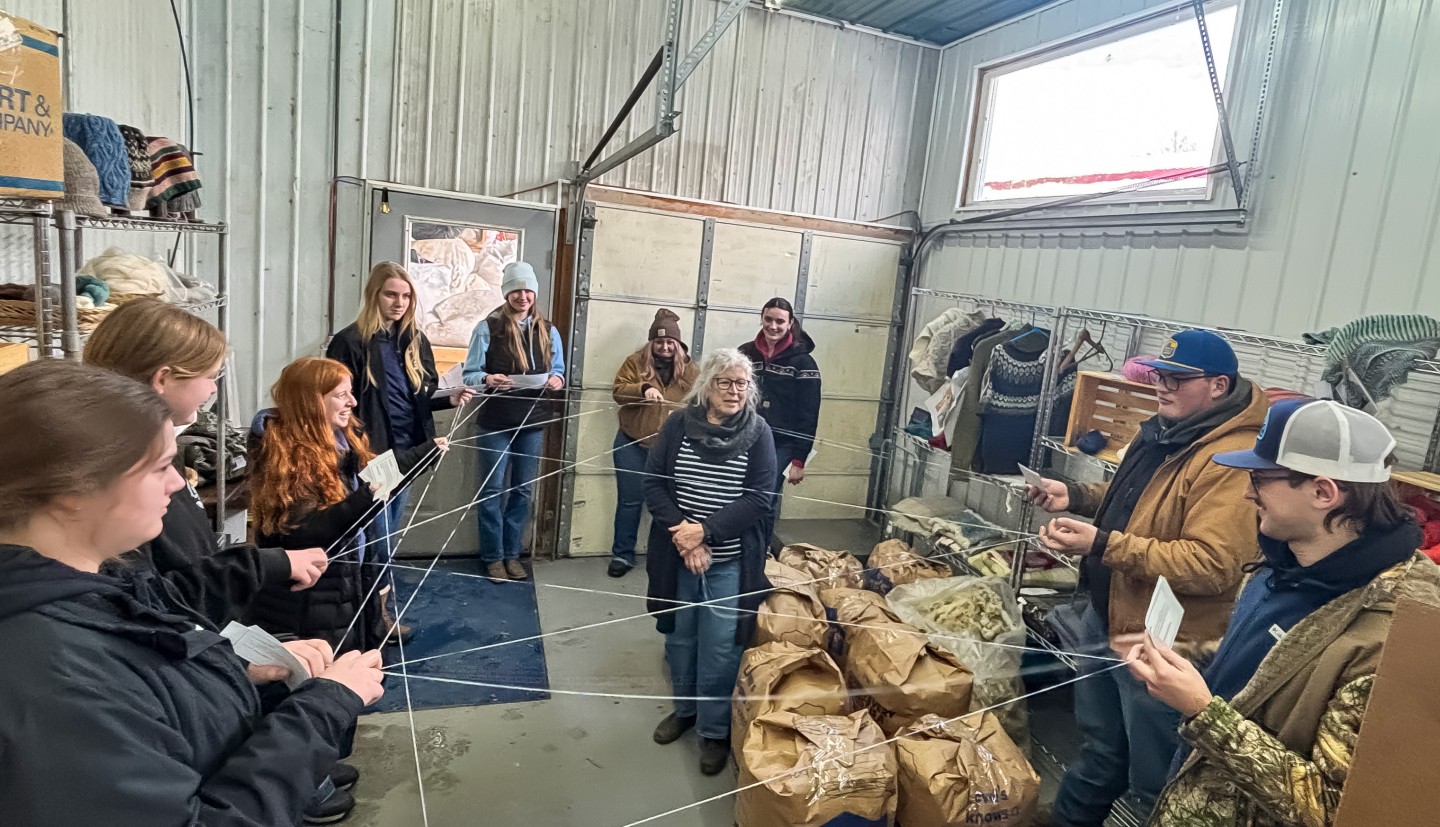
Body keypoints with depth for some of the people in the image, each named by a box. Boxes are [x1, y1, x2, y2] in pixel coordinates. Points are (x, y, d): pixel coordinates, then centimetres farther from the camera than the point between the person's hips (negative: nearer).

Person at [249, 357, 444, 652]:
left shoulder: (341, 437, 3)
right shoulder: (286, 452, -21)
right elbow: (305, 533, -27)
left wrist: (430, 449, 22)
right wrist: (367, 498, -38)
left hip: (351, 584, 8)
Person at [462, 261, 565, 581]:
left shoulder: (548, 331, 7)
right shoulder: (488, 328, -5)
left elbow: (558, 371, 13)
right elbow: (469, 374, -5)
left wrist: (557, 380, -11)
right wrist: (487, 380, -26)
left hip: (533, 423, 4)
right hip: (495, 422, -3)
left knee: (523, 490, 10)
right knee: (492, 490, 4)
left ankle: (512, 554, 23)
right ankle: (493, 557, 17)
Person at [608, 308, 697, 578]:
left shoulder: (690, 370, 3)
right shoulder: (636, 361, 0)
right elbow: (619, 391, -8)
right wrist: (642, 388, -26)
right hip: (633, 444, -1)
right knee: (630, 501, 7)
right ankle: (622, 554, 19)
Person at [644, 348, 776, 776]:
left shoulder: (758, 433, -6)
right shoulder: (677, 426, -3)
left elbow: (760, 499, -11)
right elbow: (653, 485, -4)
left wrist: (706, 531, -19)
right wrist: (683, 535, -16)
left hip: (730, 563, -2)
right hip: (677, 557, 2)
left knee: (720, 648, 5)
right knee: (679, 637, 17)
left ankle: (715, 730, 26)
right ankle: (684, 708, 41)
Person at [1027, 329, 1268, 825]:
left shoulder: (1231, 459, -25)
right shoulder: (1164, 431, 6)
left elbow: (1212, 566, -31)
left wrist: (1102, 545, -32)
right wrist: (1076, 496, 5)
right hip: (1106, 617, 9)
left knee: (1153, 784, 13)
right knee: (1098, 749, 28)